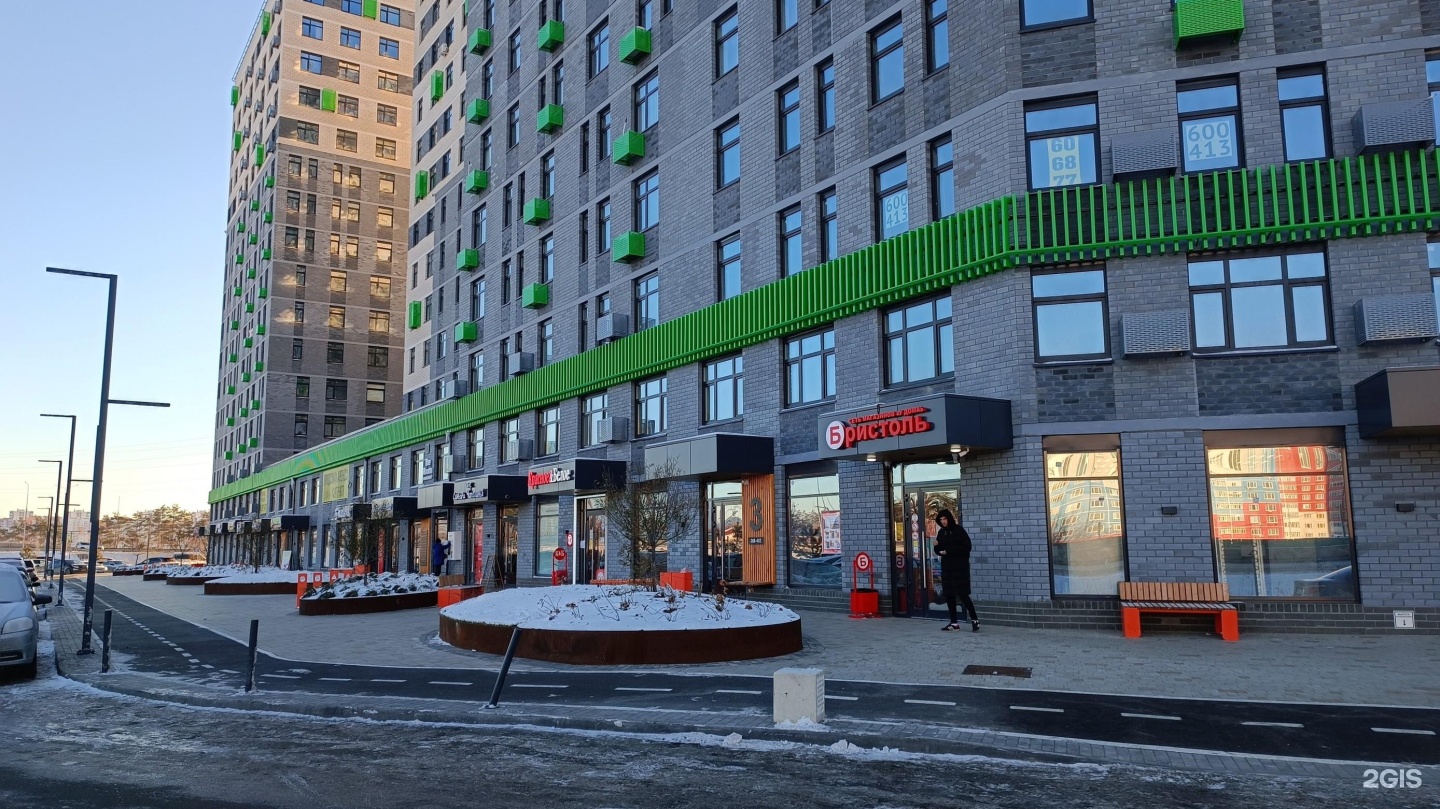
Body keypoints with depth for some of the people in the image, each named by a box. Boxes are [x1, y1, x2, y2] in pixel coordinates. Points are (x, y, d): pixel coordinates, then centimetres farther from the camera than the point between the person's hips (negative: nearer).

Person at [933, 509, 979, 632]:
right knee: (949, 595, 5)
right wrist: (936, 546, -6)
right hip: (946, 567, 6)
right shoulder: (941, 533, 11)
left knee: (962, 594, -9)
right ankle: (954, 622, 12)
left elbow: (966, 547, -13)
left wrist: (949, 551, -16)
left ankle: (975, 620, 3)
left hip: (960, 567, -6)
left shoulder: (959, 530, -7)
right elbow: (939, 551, 17)